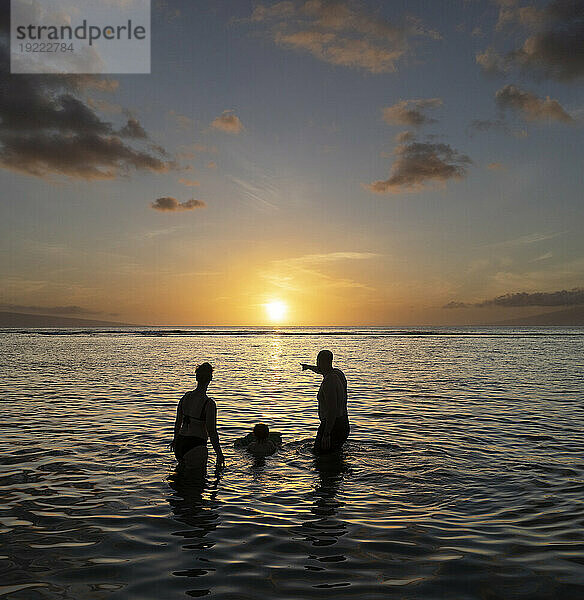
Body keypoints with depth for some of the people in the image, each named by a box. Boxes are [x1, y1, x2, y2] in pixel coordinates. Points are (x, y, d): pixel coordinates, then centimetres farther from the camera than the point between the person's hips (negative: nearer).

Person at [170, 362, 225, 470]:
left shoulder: (185, 397, 3)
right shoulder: (209, 404, -17)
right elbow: (212, 432, -15)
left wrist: (175, 439, 32)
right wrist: (219, 454, -5)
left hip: (181, 442, 7)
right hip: (196, 445, -7)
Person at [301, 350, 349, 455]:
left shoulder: (329, 381, -22)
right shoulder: (338, 373, 7)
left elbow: (332, 411, -26)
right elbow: (323, 371, 32)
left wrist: (326, 434, -25)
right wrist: (309, 367, 50)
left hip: (333, 426, -10)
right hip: (343, 424, 10)